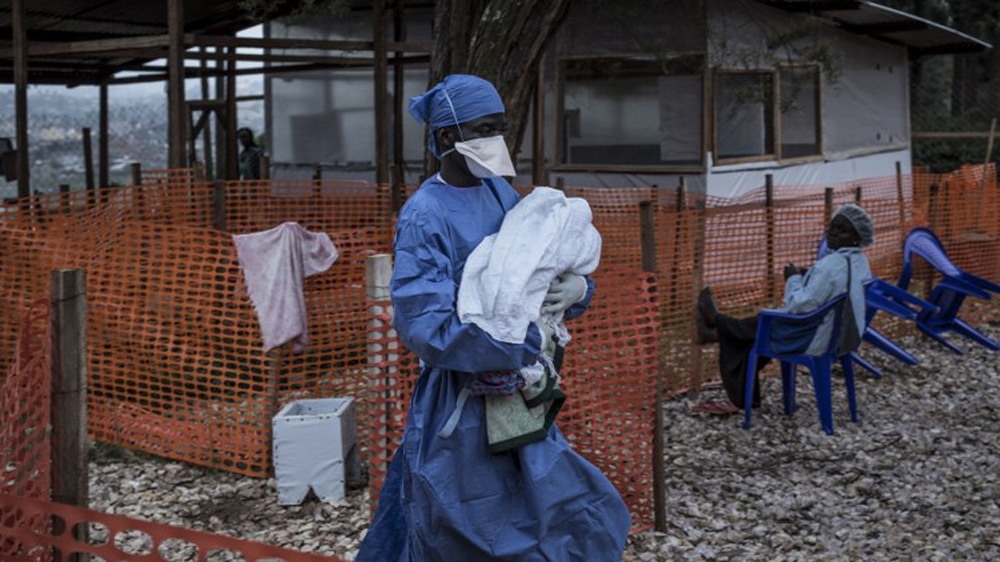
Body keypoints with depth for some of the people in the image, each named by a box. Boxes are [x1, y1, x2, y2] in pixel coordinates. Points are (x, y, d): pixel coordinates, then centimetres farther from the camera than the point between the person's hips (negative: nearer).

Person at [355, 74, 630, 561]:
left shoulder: (501, 193, 5)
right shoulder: (424, 218, -17)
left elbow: (545, 267, 10)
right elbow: (427, 329, -26)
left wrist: (576, 287, -14)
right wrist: (530, 342, -25)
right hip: (460, 398, -7)